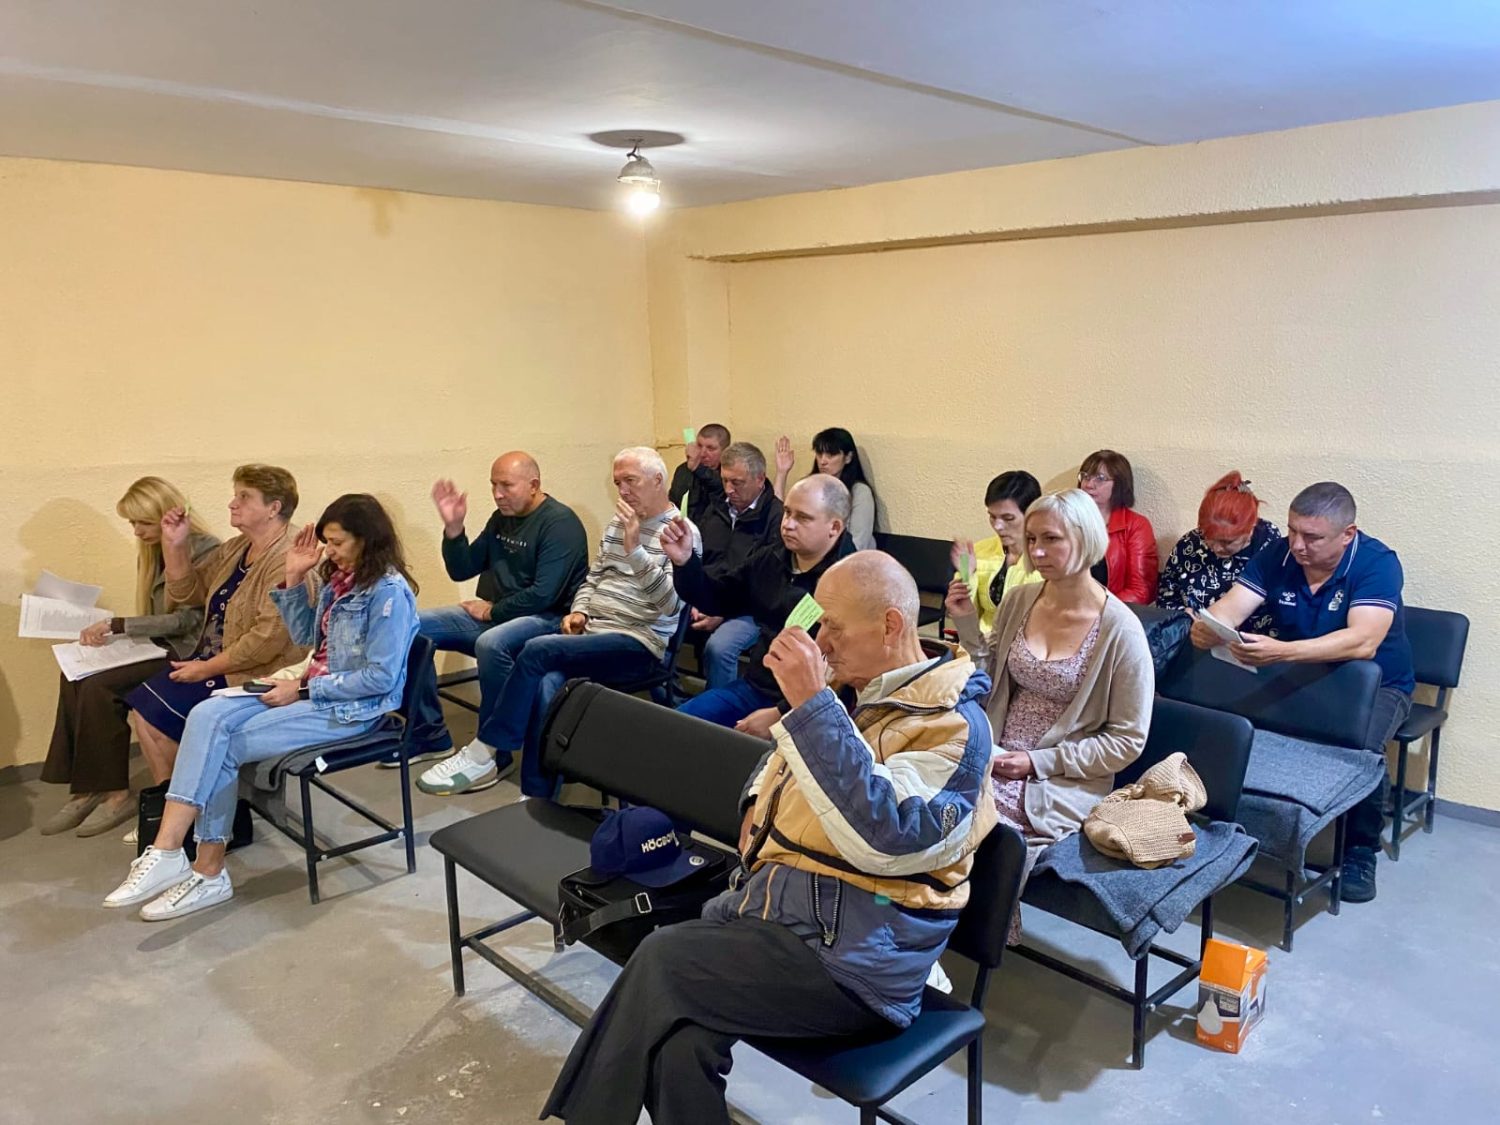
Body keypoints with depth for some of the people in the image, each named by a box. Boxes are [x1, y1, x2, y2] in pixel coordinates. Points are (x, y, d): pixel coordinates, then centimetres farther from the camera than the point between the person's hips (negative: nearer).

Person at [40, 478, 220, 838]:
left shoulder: (205, 550, -13)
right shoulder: (154, 551, 15)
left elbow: (187, 619, -17)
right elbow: (154, 617, 16)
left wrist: (117, 625, -16)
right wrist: (109, 632, -1)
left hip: (188, 653, -8)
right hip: (158, 646, 8)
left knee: (100, 684, -24)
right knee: (74, 674, -14)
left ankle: (116, 794, -12)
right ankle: (85, 790, -11)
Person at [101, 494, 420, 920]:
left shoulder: (389, 591, -17)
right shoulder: (338, 578, 10)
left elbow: (381, 677, -20)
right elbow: (305, 637, 18)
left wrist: (303, 690, -16)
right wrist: (293, 580, 5)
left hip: (351, 708, -8)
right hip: (314, 690, 8)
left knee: (223, 746, -14)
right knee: (209, 716, -13)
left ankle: (207, 873, -3)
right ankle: (167, 851, -17)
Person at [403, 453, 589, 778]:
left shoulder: (560, 523, -13)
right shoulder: (501, 519, 12)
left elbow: (543, 594, -22)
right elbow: (461, 571, 12)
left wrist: (493, 610, -11)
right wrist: (453, 526, -4)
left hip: (544, 619, -8)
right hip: (493, 615, 9)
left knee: (491, 644, -38)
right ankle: (429, 735, 4)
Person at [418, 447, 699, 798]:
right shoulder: (618, 524, 19)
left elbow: (670, 604, -16)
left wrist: (634, 549, -24)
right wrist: (578, 611, 4)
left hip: (639, 643, -6)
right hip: (591, 632, 6)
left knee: (538, 650, -26)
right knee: (547, 685, -27)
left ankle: (483, 753, -13)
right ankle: (536, 802, -24)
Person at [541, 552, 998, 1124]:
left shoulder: (953, 723, -13)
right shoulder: (852, 689, 11)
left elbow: (883, 838, -28)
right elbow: (783, 756, 31)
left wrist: (811, 705, -29)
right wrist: (760, 804, 9)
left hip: (850, 954, -7)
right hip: (770, 897, 8)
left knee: (662, 961, -15)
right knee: (678, 1043, -13)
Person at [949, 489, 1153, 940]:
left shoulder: (1119, 629, -10)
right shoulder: (1019, 602, 4)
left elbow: (1127, 742, -7)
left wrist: (1039, 762, -13)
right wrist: (967, 625, -2)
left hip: (1063, 783, -4)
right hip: (996, 761, 5)